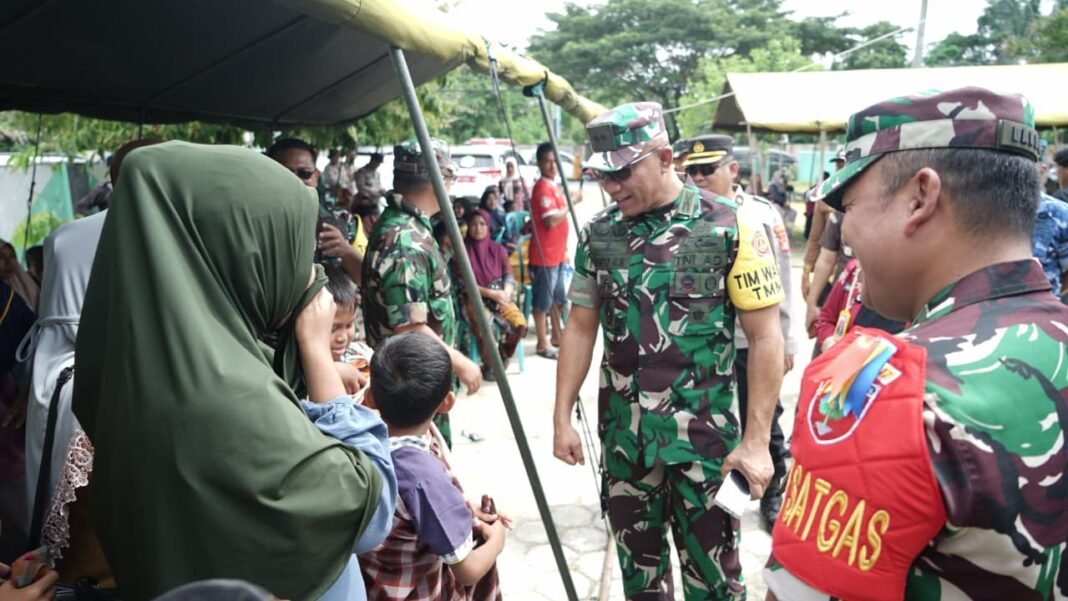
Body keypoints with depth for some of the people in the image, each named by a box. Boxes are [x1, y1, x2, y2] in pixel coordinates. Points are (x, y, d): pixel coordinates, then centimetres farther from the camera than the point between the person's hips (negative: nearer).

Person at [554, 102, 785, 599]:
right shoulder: (597, 234, 1)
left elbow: (765, 338, -9)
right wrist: (562, 417, 5)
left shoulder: (729, 228, -11)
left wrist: (756, 440, -12)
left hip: (703, 433, -3)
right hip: (622, 433, 4)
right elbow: (580, 328, 8)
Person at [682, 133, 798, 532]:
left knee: (764, 424, 15)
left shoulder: (763, 214, -5)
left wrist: (784, 341, 1)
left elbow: (781, 282, -1)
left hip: (754, 341, -1)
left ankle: (773, 496, 35)